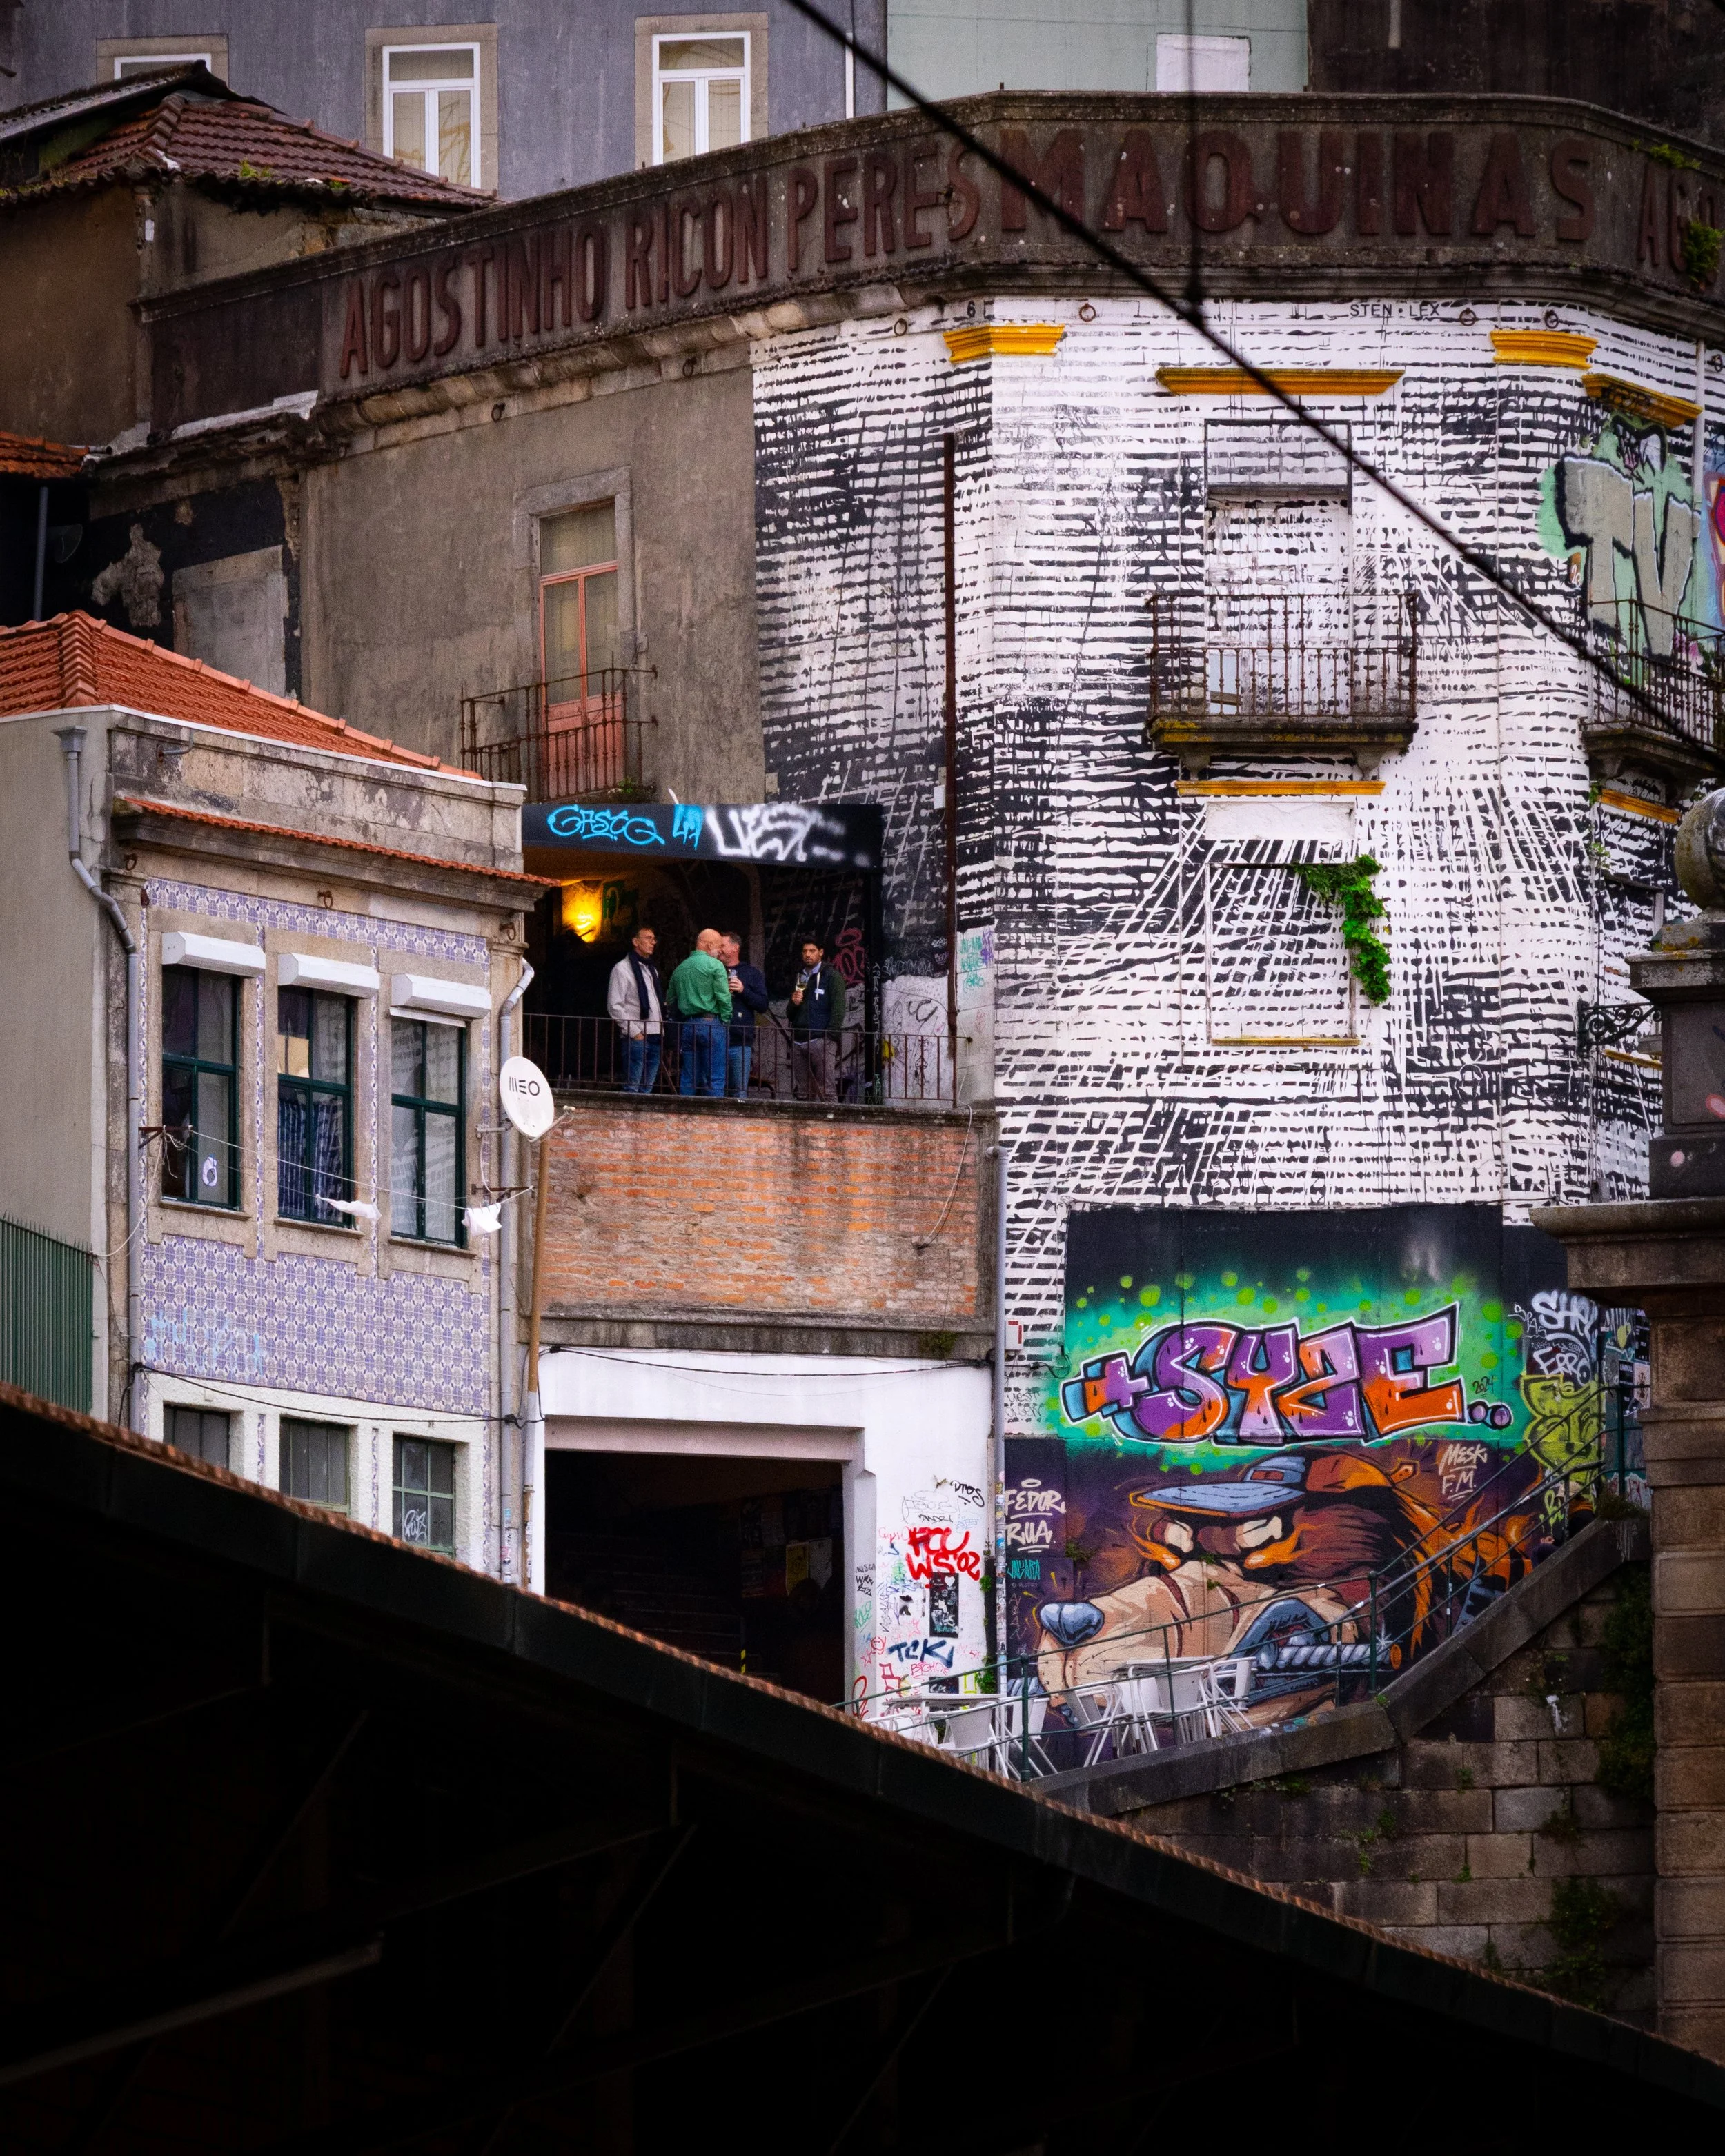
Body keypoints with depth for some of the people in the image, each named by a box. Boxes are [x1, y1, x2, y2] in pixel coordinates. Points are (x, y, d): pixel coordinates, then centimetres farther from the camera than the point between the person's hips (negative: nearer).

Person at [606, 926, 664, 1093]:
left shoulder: (652, 970, 21)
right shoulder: (623, 969, -3)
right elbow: (615, 1006, -9)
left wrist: (662, 1032, 13)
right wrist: (634, 1032, -13)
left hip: (655, 1039, 7)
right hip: (636, 1038, -7)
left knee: (647, 1089, 6)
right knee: (632, 1088, -11)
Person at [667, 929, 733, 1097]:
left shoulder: (680, 969, 15)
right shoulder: (715, 966, -5)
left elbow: (670, 1001, 18)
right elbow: (724, 998, -11)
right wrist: (726, 1022, 0)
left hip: (687, 1026, 6)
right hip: (711, 1024, -6)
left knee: (688, 1078, 7)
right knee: (714, 1079, -6)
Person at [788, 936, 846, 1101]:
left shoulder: (832, 976, 2)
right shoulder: (800, 978, 22)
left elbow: (838, 1011, -5)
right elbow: (790, 1015, 23)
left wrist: (830, 1038, -13)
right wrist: (794, 1004, 1)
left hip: (821, 1041, -6)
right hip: (799, 1042, 6)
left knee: (825, 1092, -11)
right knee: (803, 1094, 1)